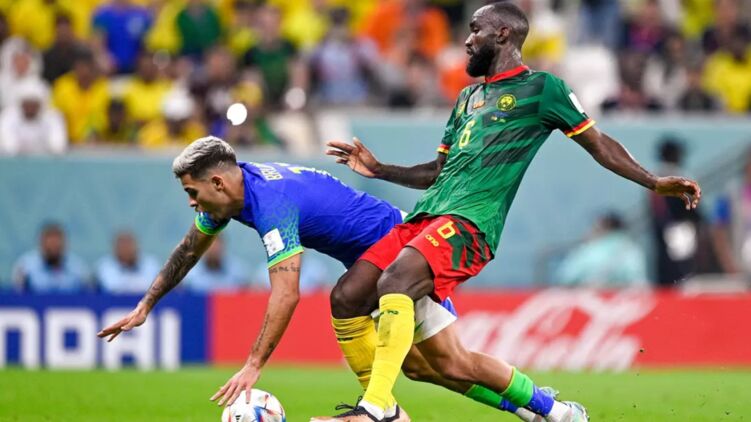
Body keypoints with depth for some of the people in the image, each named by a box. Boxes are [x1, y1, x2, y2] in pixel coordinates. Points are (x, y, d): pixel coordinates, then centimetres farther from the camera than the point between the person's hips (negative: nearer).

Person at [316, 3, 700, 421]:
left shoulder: (541, 89, 7)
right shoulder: (467, 98, 28)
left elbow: (598, 143, 10)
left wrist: (653, 182, 2)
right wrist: (379, 169, 24)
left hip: (469, 224, -8)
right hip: (426, 217, 8)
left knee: (394, 283, -34)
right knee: (449, 362, 0)